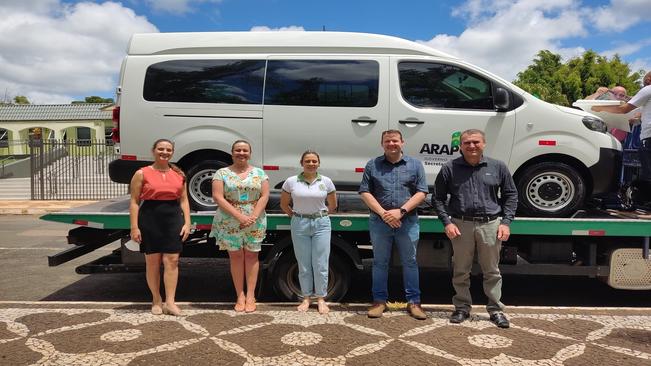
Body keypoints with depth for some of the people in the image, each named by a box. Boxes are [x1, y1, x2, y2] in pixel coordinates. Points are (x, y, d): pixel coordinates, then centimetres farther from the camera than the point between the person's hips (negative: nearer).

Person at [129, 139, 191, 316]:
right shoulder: (142, 173, 0)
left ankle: (170, 301, 3)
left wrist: (187, 223, 1)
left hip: (174, 219, 2)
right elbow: (134, 202, -2)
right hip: (150, 219, -2)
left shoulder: (179, 174, 10)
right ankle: (156, 300, 19)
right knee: (152, 261, 6)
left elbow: (184, 200, 11)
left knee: (172, 260, -2)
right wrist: (134, 227, -9)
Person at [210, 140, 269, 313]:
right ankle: (240, 296, 12)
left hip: (255, 222, 1)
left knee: (251, 255, 3)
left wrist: (253, 216, -14)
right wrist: (239, 216, -16)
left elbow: (264, 196, 1)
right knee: (236, 256, 3)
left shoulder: (259, 173, 8)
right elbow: (218, 197, -7)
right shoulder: (222, 173, 3)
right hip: (230, 222, -1)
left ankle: (250, 296, 9)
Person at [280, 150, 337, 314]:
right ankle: (306, 298, 19)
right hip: (299, 225, 0)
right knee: (303, 264, 6)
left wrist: (321, 215, 10)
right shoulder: (291, 181, -1)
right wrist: (296, 217, 6)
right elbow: (284, 204, 10)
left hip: (321, 224, 0)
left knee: (321, 264, 1)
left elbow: (333, 205, 13)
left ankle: (321, 298, 12)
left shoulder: (326, 181, 2)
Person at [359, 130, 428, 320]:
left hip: (408, 222, 0)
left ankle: (413, 302, 16)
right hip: (379, 221, 0)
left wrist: (401, 211, -13)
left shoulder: (415, 165, 6)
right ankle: (379, 300, 18)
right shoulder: (372, 165, 6)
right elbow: (365, 192, 1)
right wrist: (383, 213, -11)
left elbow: (421, 192, 0)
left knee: (410, 262, 7)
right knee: (380, 262, 8)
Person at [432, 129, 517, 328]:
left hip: (490, 224, 1)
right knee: (461, 271, 8)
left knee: (492, 271, 9)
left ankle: (496, 309, 21)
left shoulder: (498, 167, 5)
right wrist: (447, 222, -5)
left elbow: (510, 195, 11)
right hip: (461, 225, 0)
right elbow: (438, 198, 6)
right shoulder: (450, 168, 1)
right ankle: (462, 308, 22)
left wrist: (506, 222, 1)